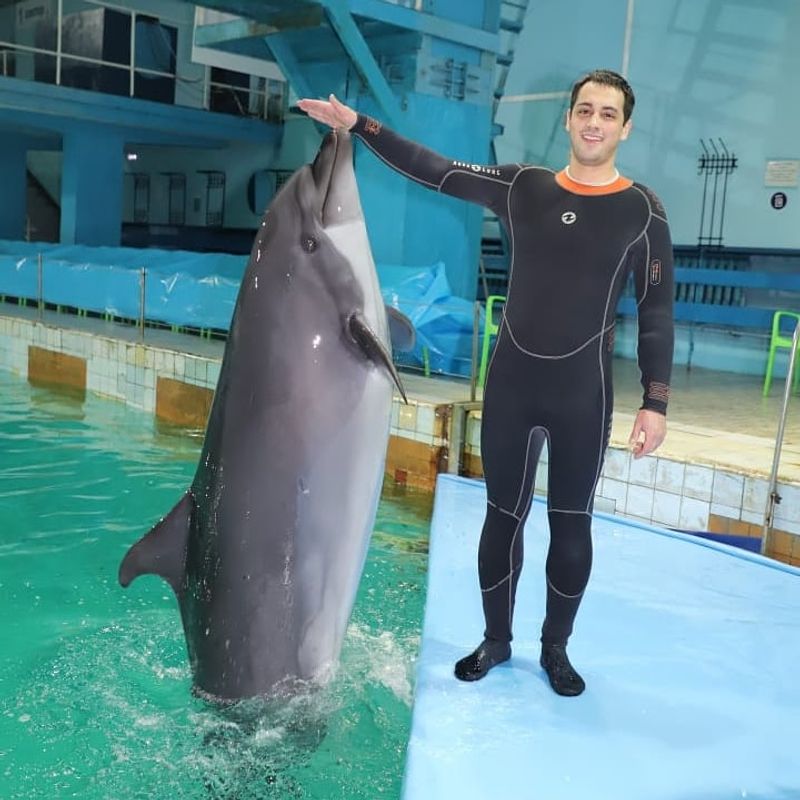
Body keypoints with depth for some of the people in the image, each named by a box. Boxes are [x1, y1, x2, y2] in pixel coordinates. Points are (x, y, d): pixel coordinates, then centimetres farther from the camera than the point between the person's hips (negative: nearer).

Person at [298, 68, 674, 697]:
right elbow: (433, 170, 2)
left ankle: (556, 648, 27)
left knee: (571, 525, 8)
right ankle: (496, 640, 28)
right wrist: (357, 124, -3)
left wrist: (655, 402, -7)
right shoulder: (522, 186, 2)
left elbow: (657, 314, -3)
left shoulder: (642, 210, -3)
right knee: (503, 515, 11)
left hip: (583, 394, -2)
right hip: (510, 384, 2)